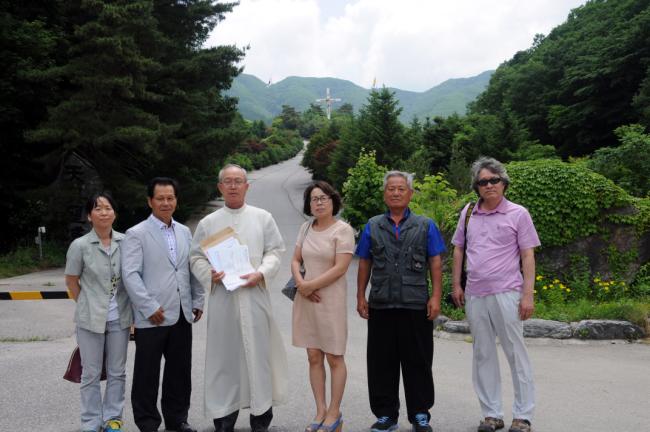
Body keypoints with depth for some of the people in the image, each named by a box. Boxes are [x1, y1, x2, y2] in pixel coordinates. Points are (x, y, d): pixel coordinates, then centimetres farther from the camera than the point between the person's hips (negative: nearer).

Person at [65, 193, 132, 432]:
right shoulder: (80, 245, -8)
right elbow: (71, 281, 3)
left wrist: (130, 308, 8)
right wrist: (88, 306, 7)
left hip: (120, 318, 2)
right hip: (91, 319, -2)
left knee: (117, 372, 12)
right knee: (91, 374, 8)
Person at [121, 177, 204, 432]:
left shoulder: (184, 232, 13)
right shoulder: (136, 234, -4)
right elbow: (130, 275, -12)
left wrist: (198, 301, 10)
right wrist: (150, 308, -16)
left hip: (182, 315, 5)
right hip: (152, 317, -5)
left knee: (180, 372, 12)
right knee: (147, 374, 5)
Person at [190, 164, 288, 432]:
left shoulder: (263, 218, 7)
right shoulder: (208, 223, 8)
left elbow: (274, 252, 7)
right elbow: (196, 258, 10)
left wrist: (261, 274, -11)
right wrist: (210, 275, -10)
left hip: (255, 297, 0)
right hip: (222, 298, 1)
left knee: (257, 353, 2)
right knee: (223, 356, 4)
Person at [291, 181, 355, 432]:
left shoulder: (343, 230, -8)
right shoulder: (306, 227, 9)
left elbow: (340, 268, -15)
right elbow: (295, 261, 11)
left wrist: (309, 285, -13)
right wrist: (300, 283, -7)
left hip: (331, 298, -5)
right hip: (306, 298, 5)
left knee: (334, 358, 4)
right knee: (314, 357, 9)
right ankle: (320, 411, 19)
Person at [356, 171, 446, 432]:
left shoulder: (426, 226, 7)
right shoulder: (372, 227, 11)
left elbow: (435, 264, 4)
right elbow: (364, 264, 12)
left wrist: (436, 297, -4)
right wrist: (361, 296, 7)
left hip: (416, 305, -1)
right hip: (381, 305, 2)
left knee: (417, 362, 5)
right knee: (381, 362, 7)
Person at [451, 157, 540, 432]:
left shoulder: (518, 214, -2)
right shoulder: (468, 213, 8)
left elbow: (528, 256, -3)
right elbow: (458, 249, 16)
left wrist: (527, 295, -9)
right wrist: (456, 285, 10)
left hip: (506, 294, -4)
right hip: (474, 295, 4)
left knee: (516, 354, 2)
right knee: (483, 355, 10)